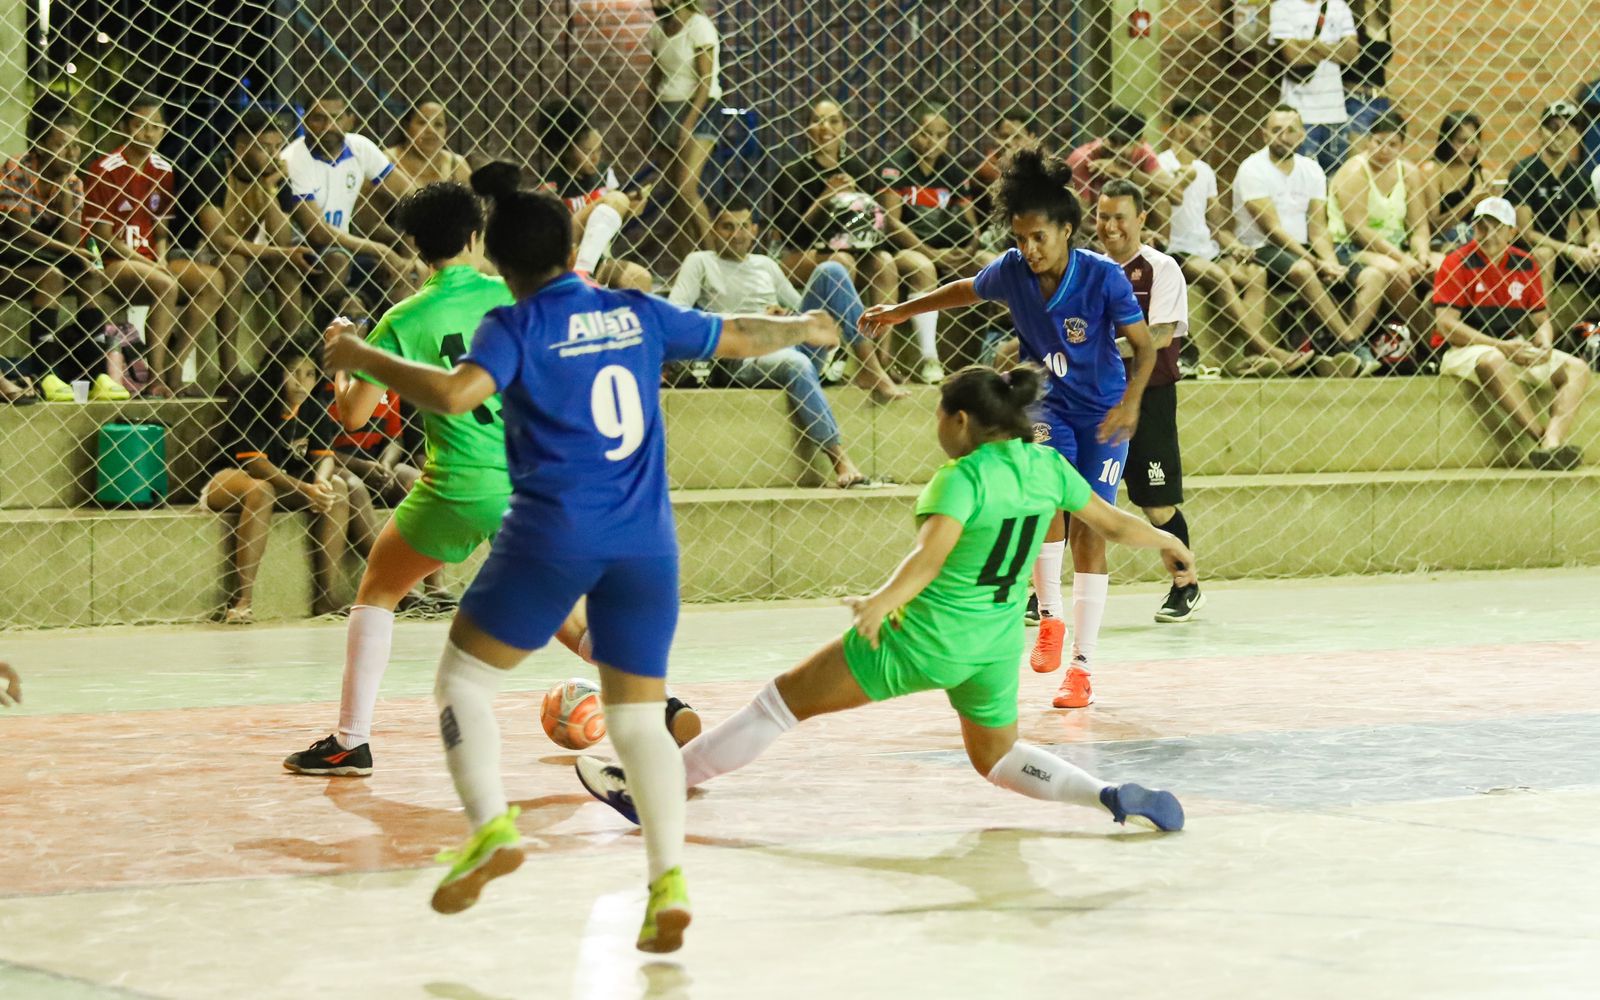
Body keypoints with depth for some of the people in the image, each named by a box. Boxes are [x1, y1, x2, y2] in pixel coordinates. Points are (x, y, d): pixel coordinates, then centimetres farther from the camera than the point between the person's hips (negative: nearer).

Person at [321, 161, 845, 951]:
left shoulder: (517, 326, -2)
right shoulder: (638, 314, 11)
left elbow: (456, 393, -20)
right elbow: (738, 336, 24)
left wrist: (362, 358, -9)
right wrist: (805, 329, 43)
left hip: (555, 530, -4)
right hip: (645, 539, 4)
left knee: (462, 679, 9)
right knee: (638, 715, 10)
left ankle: (491, 827, -11)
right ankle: (668, 878, -6)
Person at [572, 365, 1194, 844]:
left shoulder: (964, 477, -16)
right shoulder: (1048, 467, 2)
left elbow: (929, 555, -31)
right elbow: (1114, 525, 12)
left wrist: (882, 602, -43)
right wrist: (1171, 545, 29)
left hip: (925, 637, -6)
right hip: (996, 647, 6)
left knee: (786, 700, 3)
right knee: (996, 760, 26)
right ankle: (1113, 796, 0)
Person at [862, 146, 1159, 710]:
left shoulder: (1104, 278, -20)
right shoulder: (1011, 271, -10)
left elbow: (1145, 347, -16)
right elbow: (967, 291, 13)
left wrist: (1129, 403, -33)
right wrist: (901, 311, 20)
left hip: (1103, 414, -2)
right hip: (1047, 404, 2)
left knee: (1089, 527, -6)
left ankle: (1081, 668, 0)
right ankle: (1050, 616, -6)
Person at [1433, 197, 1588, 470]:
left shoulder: (1526, 264, 10)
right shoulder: (1457, 263, -5)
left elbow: (1541, 319, 15)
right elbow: (1447, 324, -13)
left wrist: (1544, 345, -10)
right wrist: (1500, 346, -20)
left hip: (1516, 350, 6)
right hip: (1466, 351, -6)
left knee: (1576, 368, -12)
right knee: (1491, 361, -39)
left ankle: (1553, 441, -38)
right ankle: (1540, 437, -41)